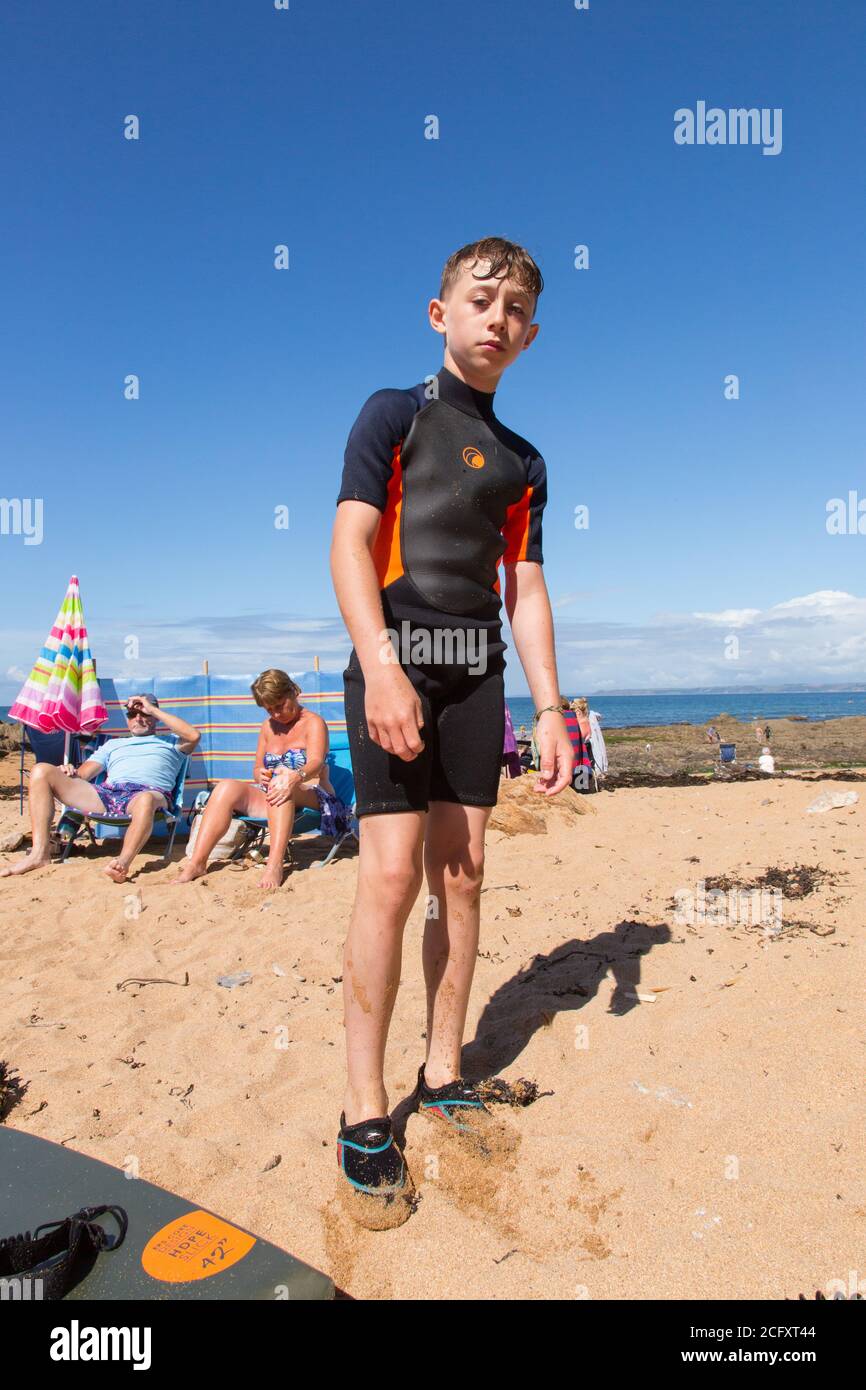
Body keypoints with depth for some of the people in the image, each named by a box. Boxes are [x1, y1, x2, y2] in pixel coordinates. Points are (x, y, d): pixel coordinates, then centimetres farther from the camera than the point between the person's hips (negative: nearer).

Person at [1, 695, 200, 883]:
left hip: (149, 792, -4)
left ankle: (123, 862, -56)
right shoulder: (113, 744, 38)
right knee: (42, 771, -12)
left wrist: (153, 709, 12)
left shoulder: (170, 741, 29)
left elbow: (193, 736, 5)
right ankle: (40, 853, -22)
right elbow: (82, 775, 27)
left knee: (146, 800, -44)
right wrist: (69, 773, -1)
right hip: (106, 792, 4)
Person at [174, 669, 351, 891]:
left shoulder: (313, 722, -1)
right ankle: (197, 862, -25)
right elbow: (257, 769, 16)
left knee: (282, 774, -37)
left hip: (313, 799, -5)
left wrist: (296, 777, -43)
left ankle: (275, 864, -47)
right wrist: (261, 776, -10)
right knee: (227, 786, -18)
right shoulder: (268, 726, 18)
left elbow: (316, 763, -19)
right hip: (271, 800, 6)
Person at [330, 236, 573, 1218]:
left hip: (478, 674, 5)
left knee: (462, 876, 6)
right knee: (392, 875, -12)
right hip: (396, 662, -5)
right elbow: (349, 541, -7)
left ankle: (443, 1074, 20)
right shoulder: (393, 413, 5)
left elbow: (525, 589, 16)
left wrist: (549, 708, 7)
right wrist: (380, 667, -21)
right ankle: (363, 1116, 1)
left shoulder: (522, 461, 19)